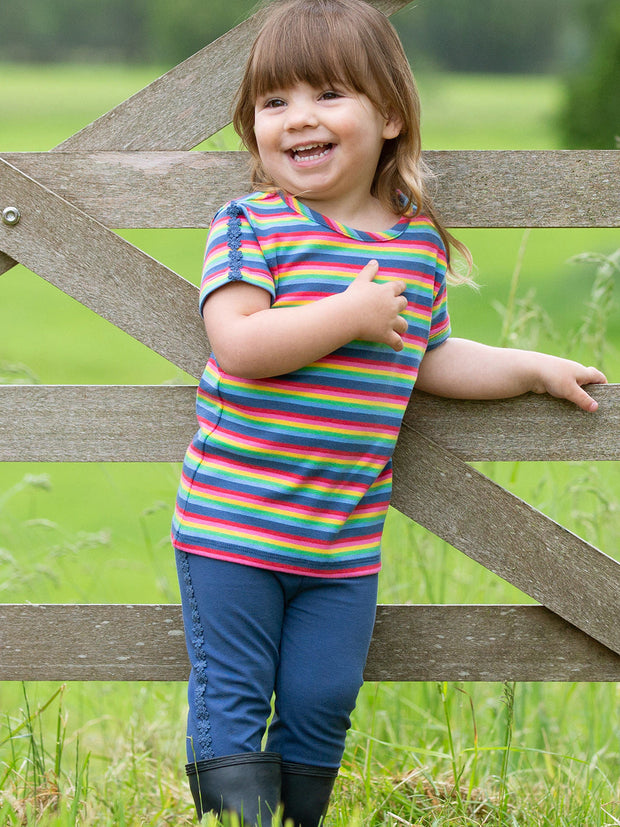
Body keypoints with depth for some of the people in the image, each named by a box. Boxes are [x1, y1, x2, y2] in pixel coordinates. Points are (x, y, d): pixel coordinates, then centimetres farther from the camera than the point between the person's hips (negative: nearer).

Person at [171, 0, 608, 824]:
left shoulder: (422, 244, 6)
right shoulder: (252, 226, -10)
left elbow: (426, 357, 21)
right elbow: (239, 345, -23)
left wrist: (534, 368, 20)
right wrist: (353, 313, -22)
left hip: (344, 540, 4)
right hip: (233, 525, -4)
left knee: (322, 702, 8)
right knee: (231, 702, 1)